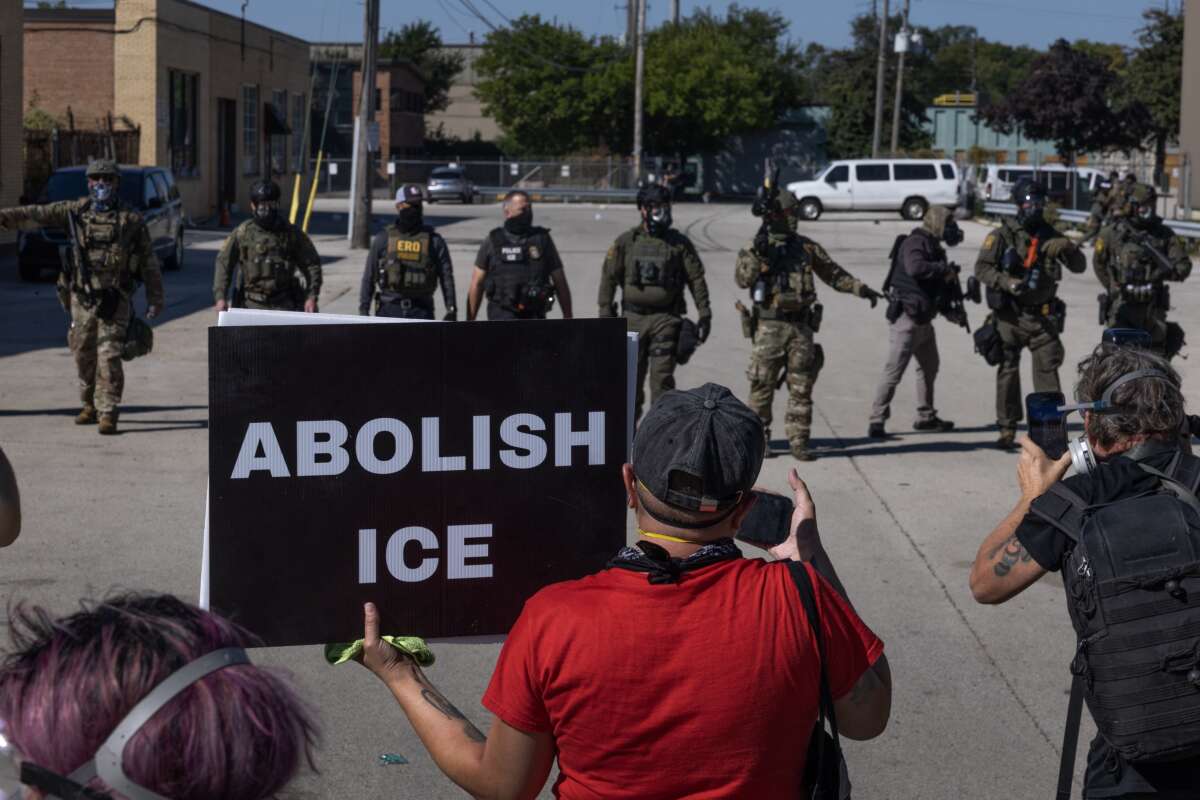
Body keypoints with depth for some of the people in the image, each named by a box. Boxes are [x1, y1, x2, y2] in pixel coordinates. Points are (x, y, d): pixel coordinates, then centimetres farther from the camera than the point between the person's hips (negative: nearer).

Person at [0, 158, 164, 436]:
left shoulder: (131, 220, 2)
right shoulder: (75, 211, 7)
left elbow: (149, 262, 5)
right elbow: (39, 214, -1)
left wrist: (155, 298, 3)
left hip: (115, 301, -3)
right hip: (82, 298, 3)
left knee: (109, 356, -10)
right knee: (84, 354, 11)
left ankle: (107, 412, -8)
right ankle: (90, 405, 27)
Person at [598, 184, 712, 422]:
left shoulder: (680, 243, 4)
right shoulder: (626, 242, 4)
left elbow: (697, 279, 4)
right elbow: (609, 277, 5)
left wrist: (704, 315, -1)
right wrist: (605, 314, 1)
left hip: (665, 319, -1)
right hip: (633, 318, 1)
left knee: (662, 377, -9)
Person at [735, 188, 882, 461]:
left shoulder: (806, 247, 11)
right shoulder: (755, 248, 1)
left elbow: (833, 273, 17)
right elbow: (743, 279, -13)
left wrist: (861, 288, 8)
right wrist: (757, 254, -25)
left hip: (801, 326, 3)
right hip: (769, 327, -3)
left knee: (801, 388, 1)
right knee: (762, 385, -1)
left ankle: (799, 442, 6)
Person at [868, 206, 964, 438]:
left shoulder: (933, 247, 15)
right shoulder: (915, 243, -15)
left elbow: (937, 282, 19)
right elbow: (915, 268, -34)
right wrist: (945, 269, -23)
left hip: (923, 319, 10)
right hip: (907, 317, -10)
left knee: (929, 367, 19)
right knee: (894, 370, -11)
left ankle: (926, 417, 31)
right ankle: (876, 421, -10)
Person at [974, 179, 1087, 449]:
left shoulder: (1050, 236, 7)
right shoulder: (1003, 235, -3)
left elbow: (1080, 266, 9)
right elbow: (982, 267, -10)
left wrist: (1069, 249, -13)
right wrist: (1008, 283, -26)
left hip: (1042, 317, 2)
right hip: (1010, 315, -2)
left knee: (1048, 369, -4)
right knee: (1008, 371, 4)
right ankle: (1007, 429, 15)